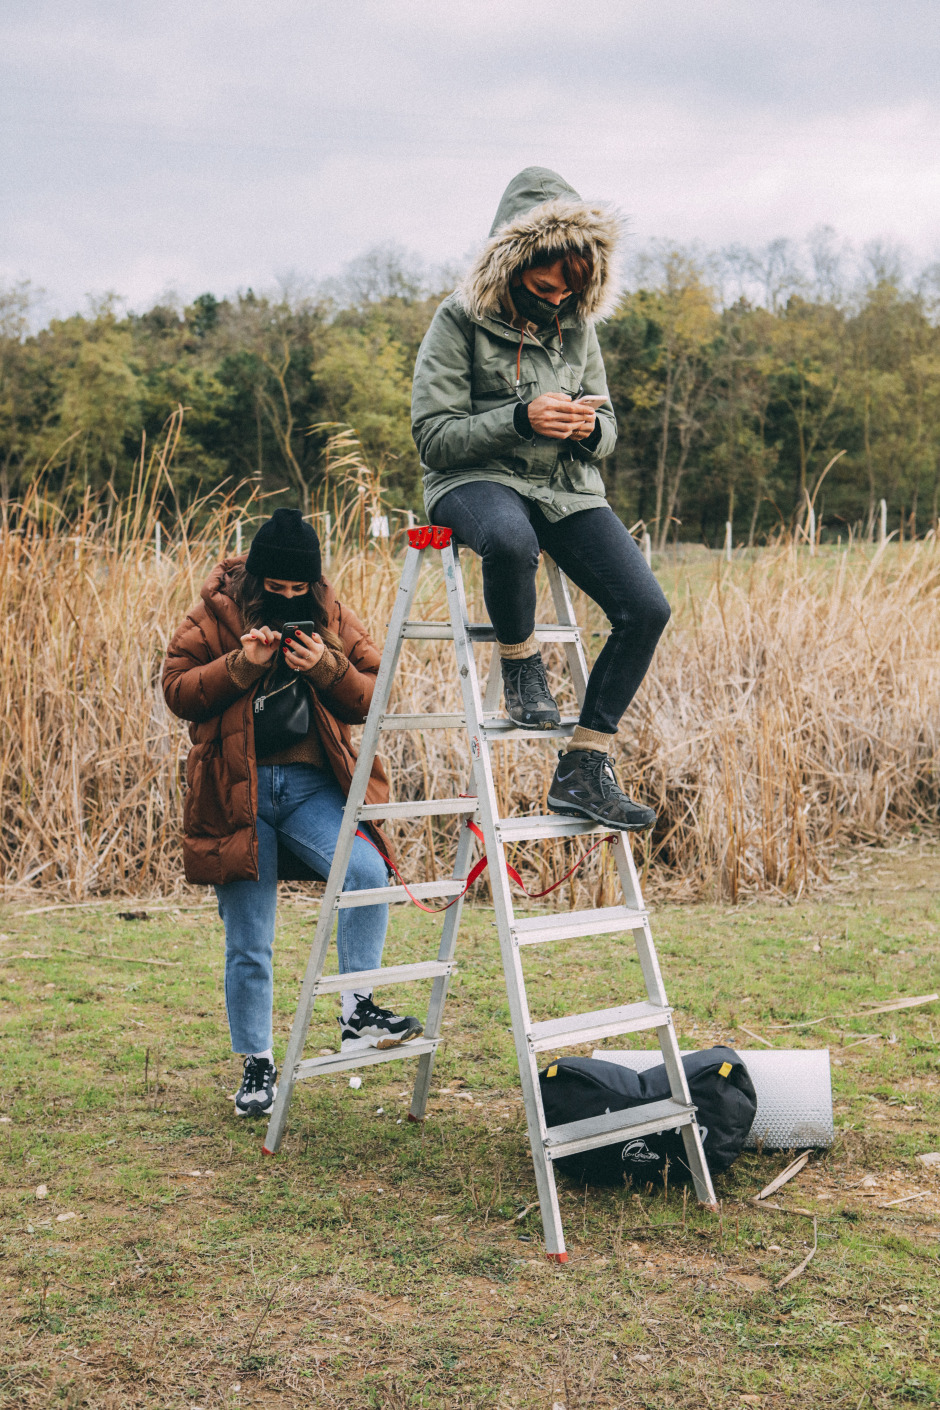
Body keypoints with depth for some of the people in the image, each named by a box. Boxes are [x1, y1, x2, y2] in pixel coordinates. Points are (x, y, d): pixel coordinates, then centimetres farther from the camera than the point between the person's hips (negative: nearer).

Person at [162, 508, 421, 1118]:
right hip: (237, 792, -1)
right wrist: (240, 664, -16)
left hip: (312, 785, 1)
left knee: (369, 874, -27)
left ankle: (358, 1009, -14)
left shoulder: (334, 619, 8)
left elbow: (373, 698, 5)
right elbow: (178, 690, -2)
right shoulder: (216, 614, 2)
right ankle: (258, 1065, 18)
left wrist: (328, 668, -14)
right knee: (248, 946, 3)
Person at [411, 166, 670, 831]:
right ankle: (521, 664, -12)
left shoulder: (577, 324, 10)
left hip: (568, 487, 6)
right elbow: (433, 434, -10)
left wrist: (588, 427, -9)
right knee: (511, 540, -44)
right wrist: (520, 419, -23)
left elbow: (607, 428, 16)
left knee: (647, 609, -14)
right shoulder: (460, 320, -5)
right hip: (478, 480, -5)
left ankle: (583, 768, -4)